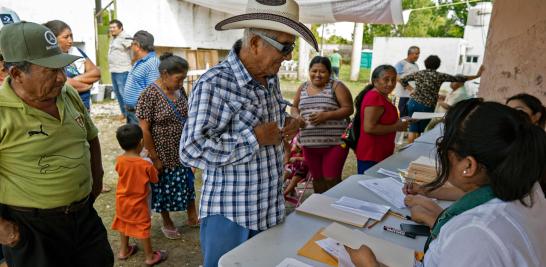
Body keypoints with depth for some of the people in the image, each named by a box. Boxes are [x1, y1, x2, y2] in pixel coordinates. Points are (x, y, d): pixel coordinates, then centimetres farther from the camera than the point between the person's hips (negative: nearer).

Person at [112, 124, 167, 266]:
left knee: (124, 224, 24)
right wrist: (152, 167, 6)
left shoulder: (119, 160, -13)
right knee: (143, 228, 8)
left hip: (122, 201, 5)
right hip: (138, 203, -5)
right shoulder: (146, 164, -25)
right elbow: (155, 180, -10)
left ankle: (124, 251, 40)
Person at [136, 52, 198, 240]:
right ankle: (167, 223, 34)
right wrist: (154, 157, -15)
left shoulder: (180, 90, 0)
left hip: (184, 152, 6)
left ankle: (192, 217, 36)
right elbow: (144, 129, -18)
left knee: (188, 182, 17)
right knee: (164, 187, 13)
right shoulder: (149, 95, -19)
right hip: (164, 154, -5)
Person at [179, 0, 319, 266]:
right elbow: (191, 150, -25)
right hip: (230, 216, -7)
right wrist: (255, 138, -24)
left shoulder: (270, 79, 5)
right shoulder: (213, 84, -20)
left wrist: (287, 125, -2)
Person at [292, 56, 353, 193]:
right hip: (309, 144, 5)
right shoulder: (303, 87, 11)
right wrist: (297, 116, -4)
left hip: (334, 143, -5)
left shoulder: (336, 86, -4)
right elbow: (294, 107, 19)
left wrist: (327, 115, -21)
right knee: (317, 178, 16)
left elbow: (348, 109, -8)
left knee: (331, 179, -2)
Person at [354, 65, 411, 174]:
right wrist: (396, 127, -16)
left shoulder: (381, 96, 13)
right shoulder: (374, 98, -19)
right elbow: (369, 127, -26)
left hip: (381, 154, 10)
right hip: (371, 156, -10)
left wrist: (399, 122, 10)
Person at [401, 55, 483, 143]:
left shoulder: (419, 73, 8)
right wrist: (477, 75, 7)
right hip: (426, 106, -3)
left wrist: (411, 90, 17)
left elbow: (402, 80, 15)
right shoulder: (440, 76, -4)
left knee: (412, 129, 8)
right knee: (420, 131, 8)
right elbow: (458, 79, 0)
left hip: (413, 102, 3)